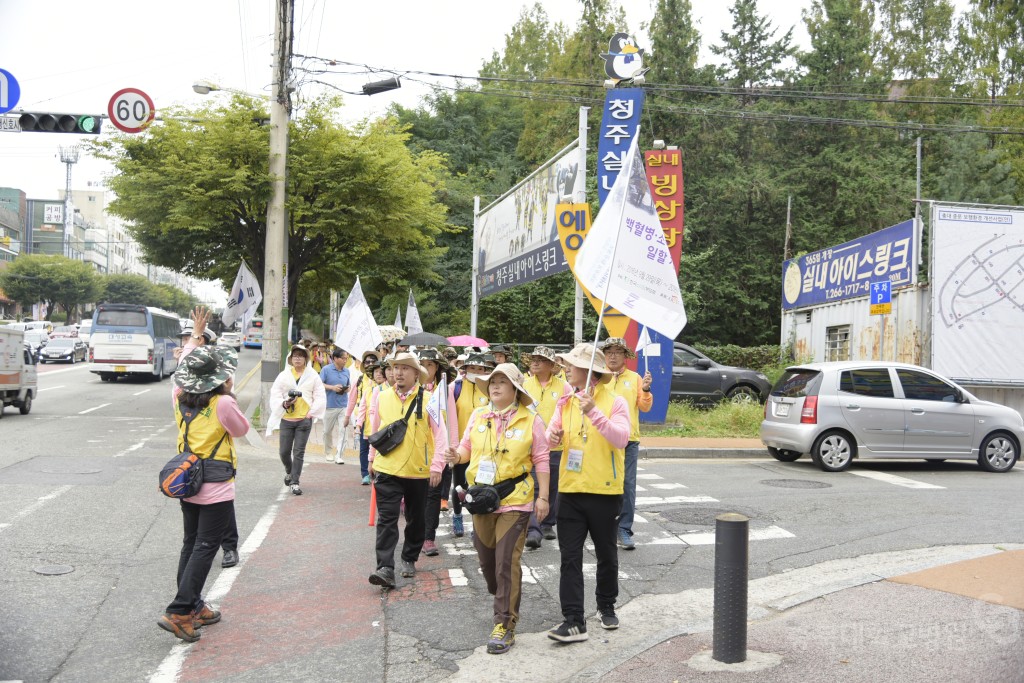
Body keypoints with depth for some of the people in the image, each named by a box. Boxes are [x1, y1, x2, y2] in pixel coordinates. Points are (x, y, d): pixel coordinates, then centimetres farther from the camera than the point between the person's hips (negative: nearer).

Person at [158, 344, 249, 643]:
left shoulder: (180, 400, 1)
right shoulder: (223, 403, -19)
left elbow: (182, 377, 23)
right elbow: (242, 430, -2)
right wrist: (229, 394, 0)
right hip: (216, 490, -7)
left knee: (190, 545, 15)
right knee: (205, 549, -1)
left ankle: (193, 607, 24)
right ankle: (179, 612, -6)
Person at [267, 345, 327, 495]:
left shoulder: (313, 376, 4)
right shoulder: (284, 375, 6)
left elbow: (320, 398, 3)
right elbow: (275, 395, 1)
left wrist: (311, 412, -8)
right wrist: (284, 404, -17)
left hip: (304, 419, -1)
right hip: (286, 419, 1)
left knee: (299, 452, -2)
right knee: (284, 451, 5)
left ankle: (295, 482, 4)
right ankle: (289, 471, 35)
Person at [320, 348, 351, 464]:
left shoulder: (346, 371, 6)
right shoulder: (326, 369, -6)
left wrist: (347, 389, -6)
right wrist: (332, 387, -20)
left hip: (344, 405, 2)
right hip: (330, 405, -2)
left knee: (343, 430, -7)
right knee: (328, 431, 12)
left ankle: (338, 455, -2)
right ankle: (327, 452, 33)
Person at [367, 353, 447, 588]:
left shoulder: (427, 401, -7)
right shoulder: (382, 397, 1)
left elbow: (440, 435, -5)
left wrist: (436, 466, -10)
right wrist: (372, 459, 19)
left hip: (419, 471, 0)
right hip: (387, 469, 1)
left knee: (416, 520, 14)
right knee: (387, 519, -7)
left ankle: (409, 560, 33)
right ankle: (385, 568, -9)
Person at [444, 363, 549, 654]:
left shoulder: (530, 420, -6)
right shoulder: (478, 416, 5)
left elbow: (541, 461, -4)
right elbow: (467, 447, 11)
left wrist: (542, 497, -7)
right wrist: (457, 456, -12)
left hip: (515, 500, -5)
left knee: (507, 560, -8)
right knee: (486, 556, 16)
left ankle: (505, 625, 0)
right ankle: (505, 597, 44)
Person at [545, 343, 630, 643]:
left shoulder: (615, 402, -8)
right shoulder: (566, 402, 7)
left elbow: (621, 439, -23)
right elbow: (551, 438, 5)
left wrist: (593, 412, -32)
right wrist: (553, 436, -19)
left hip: (604, 491, -3)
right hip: (570, 491, 4)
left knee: (606, 554, 14)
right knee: (570, 557, 0)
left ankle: (606, 606, 35)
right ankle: (573, 621, 2)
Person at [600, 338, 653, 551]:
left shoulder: (635, 378, 9)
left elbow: (645, 407, 6)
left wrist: (645, 390, -9)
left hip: (628, 439, 1)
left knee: (627, 485, -1)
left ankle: (624, 529, 5)